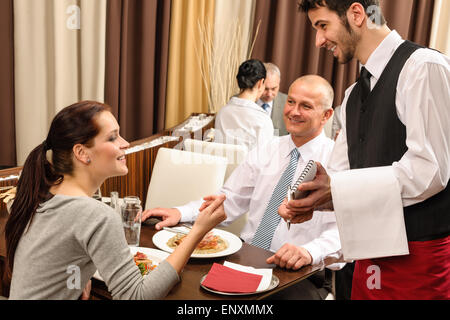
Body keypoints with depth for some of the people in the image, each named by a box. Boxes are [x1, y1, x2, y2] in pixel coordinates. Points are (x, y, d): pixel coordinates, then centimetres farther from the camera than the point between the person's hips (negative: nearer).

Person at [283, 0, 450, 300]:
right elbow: (339, 172, 12)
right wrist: (310, 200, -9)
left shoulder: (423, 66, -13)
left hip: (416, 255, -7)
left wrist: (336, 189, -22)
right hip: (369, 251, 7)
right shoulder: (354, 95, 14)